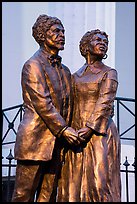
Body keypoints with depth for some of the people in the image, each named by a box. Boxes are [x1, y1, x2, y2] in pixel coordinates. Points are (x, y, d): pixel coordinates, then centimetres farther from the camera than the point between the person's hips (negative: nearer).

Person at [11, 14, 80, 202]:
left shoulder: (65, 70, 19)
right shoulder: (33, 65, -6)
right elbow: (42, 103, -15)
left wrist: (68, 132, 10)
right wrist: (64, 129, -16)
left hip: (56, 144, 8)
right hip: (35, 140, -7)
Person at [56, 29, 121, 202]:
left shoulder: (109, 73, 3)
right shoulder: (76, 76, 17)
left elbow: (105, 103, -8)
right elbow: (70, 106, 15)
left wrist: (89, 129, -18)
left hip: (99, 133, -5)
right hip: (75, 134, 5)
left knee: (99, 180, -11)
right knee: (74, 182, 2)